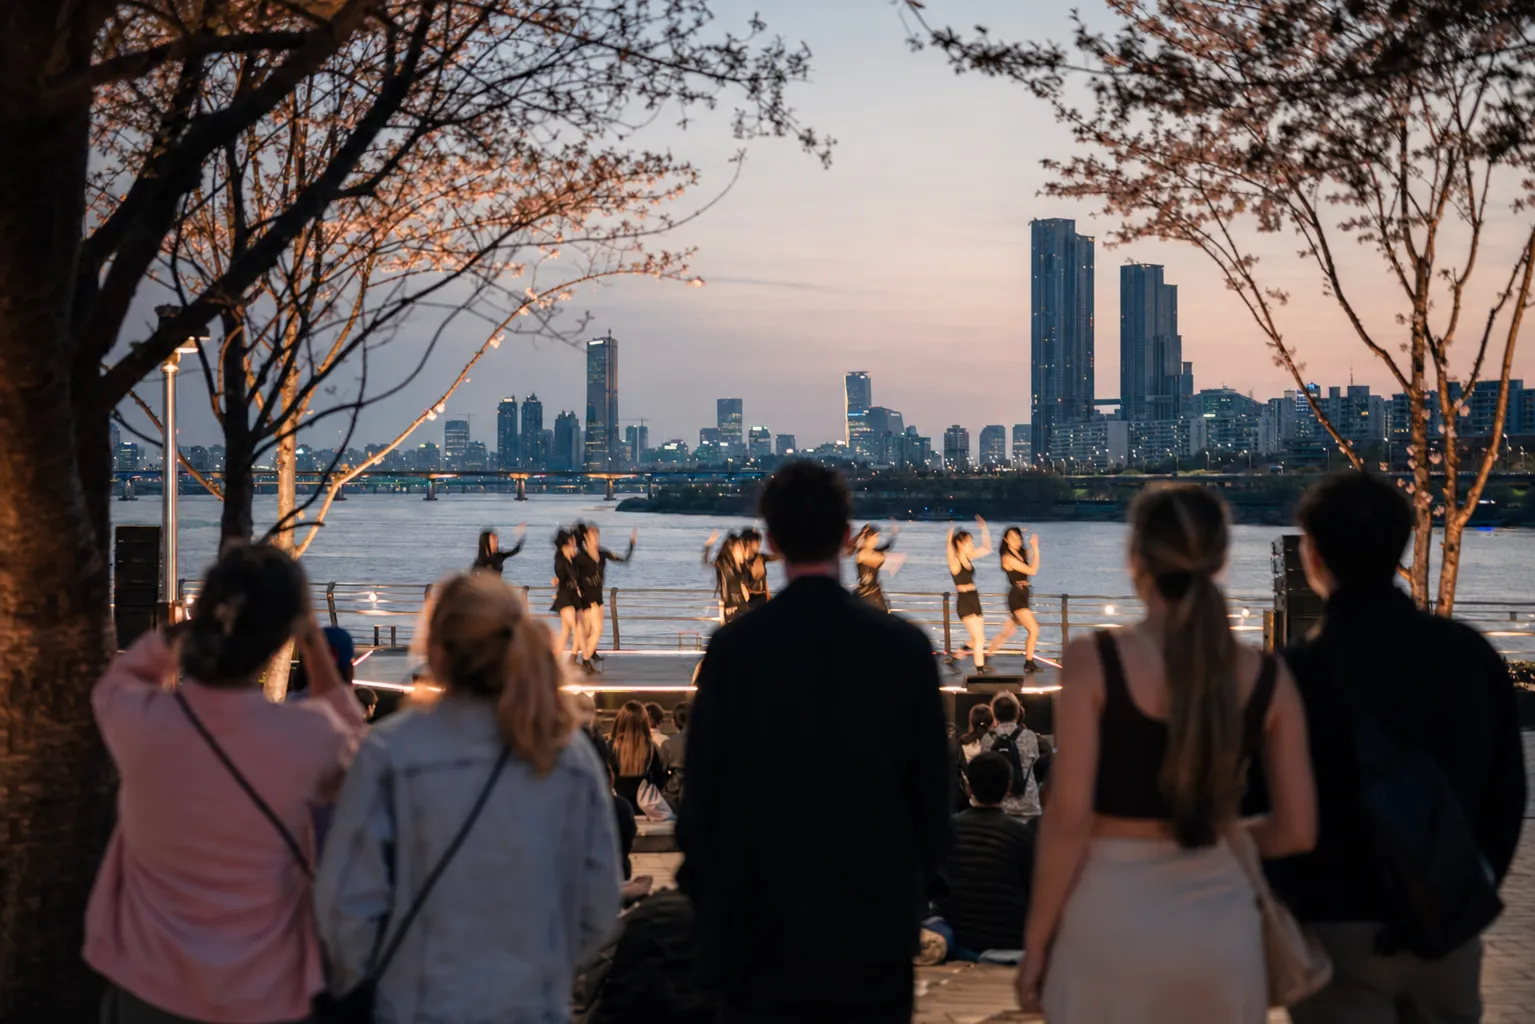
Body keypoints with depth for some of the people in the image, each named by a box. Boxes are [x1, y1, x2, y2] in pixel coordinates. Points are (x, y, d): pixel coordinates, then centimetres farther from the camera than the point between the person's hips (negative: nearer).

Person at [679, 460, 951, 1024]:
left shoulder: (733, 647, -8)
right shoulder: (906, 646, -3)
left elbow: (703, 785, -4)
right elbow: (932, 785, 2)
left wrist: (705, 892, 9)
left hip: (761, 919, -1)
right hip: (877, 924, 1)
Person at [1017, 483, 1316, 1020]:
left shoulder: (1093, 662, -11)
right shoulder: (1268, 678, -1)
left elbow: (1069, 817, -13)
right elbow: (1296, 830, 3)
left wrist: (1036, 942, -3)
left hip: (1112, 918, -3)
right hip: (1220, 920, 3)